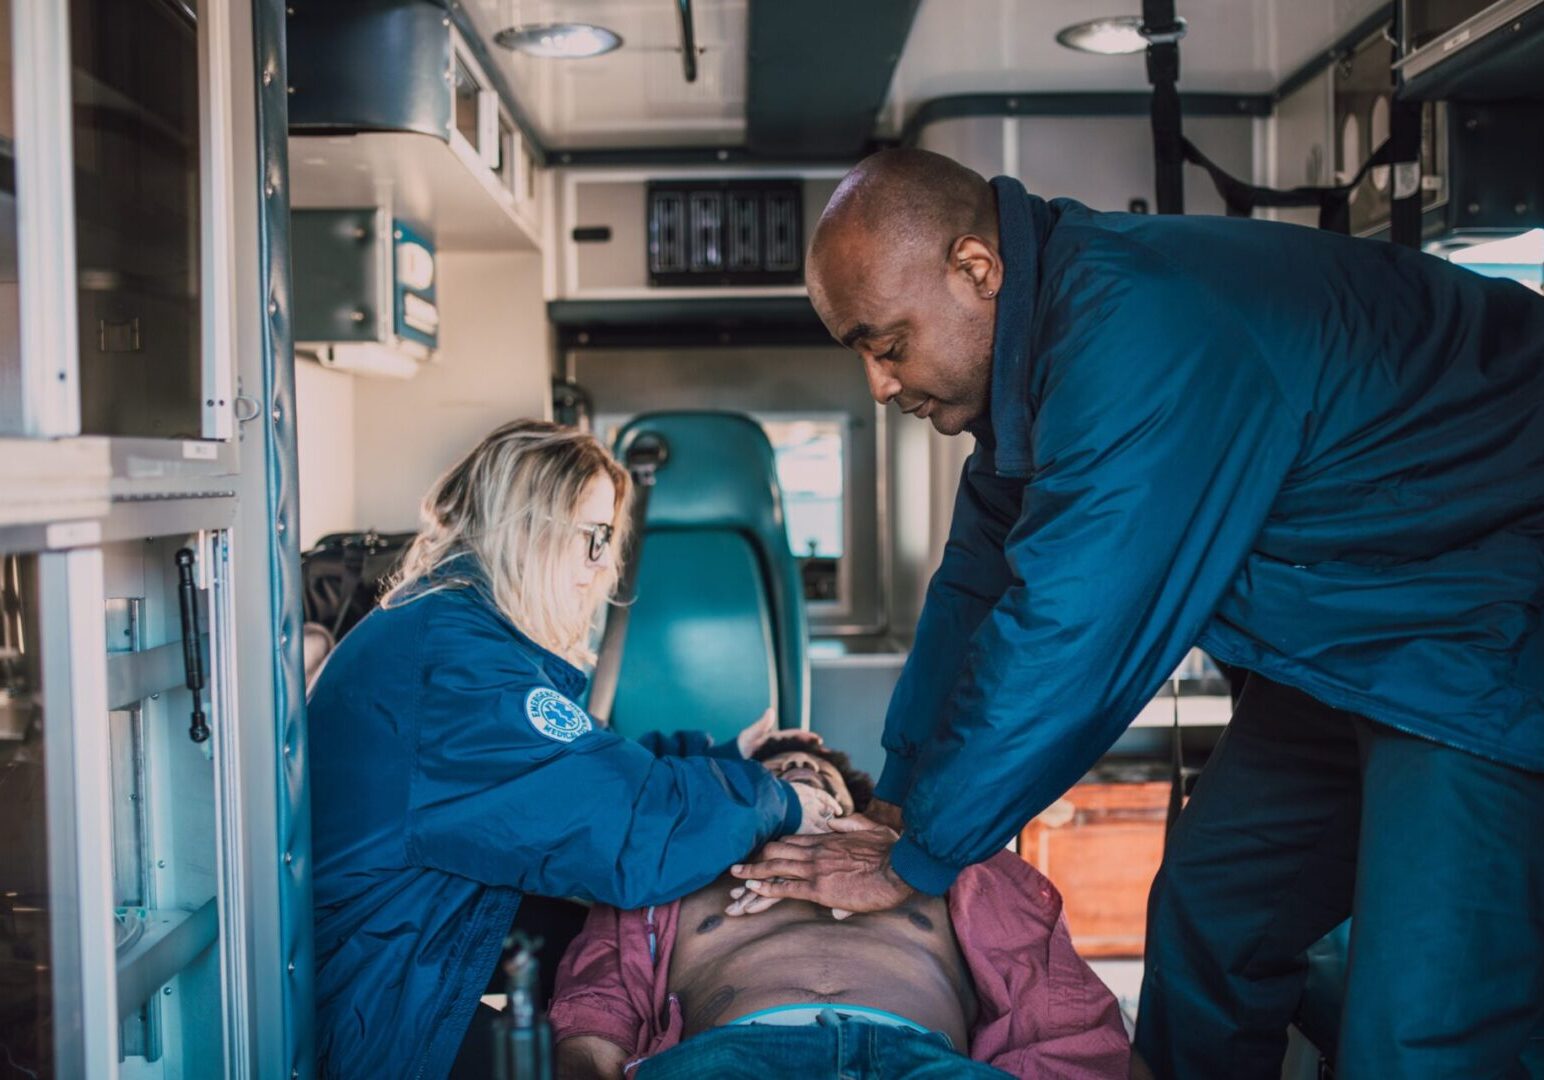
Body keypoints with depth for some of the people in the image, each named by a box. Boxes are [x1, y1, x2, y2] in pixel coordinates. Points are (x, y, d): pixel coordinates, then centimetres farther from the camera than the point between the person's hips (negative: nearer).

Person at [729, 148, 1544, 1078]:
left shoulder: (1139, 334, -30)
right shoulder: (1042, 330, 2)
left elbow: (1065, 641, -29)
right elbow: (978, 585, 8)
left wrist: (915, 861, -17)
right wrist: (897, 800, 8)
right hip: (1352, 634, 9)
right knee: (1205, 915, 11)